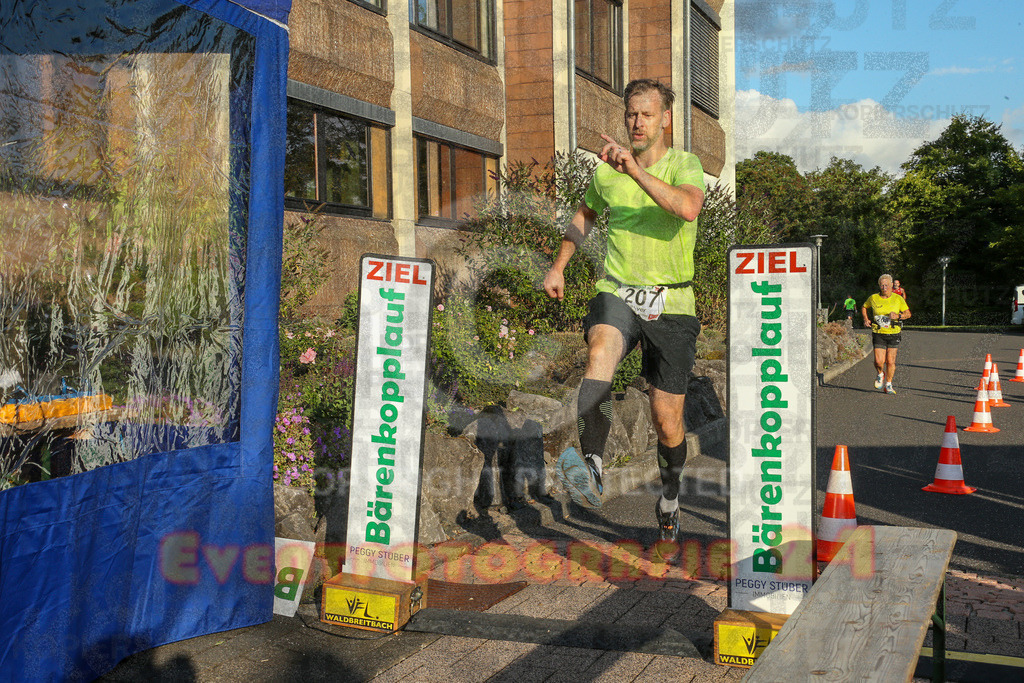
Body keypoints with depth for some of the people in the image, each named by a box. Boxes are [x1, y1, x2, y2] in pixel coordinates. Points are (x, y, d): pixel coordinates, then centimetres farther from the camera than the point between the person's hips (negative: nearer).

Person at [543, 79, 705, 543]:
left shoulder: (684, 165, -2)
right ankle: (590, 470, -43)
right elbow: (586, 214, 28)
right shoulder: (606, 171, 7)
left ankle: (670, 497, 30)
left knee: (667, 417, 2)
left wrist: (635, 169, -32)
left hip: (671, 302, -1)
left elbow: (688, 209, -26)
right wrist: (559, 266, 21)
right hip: (617, 294, 1)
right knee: (601, 353, -35)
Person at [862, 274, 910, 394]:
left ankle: (888, 385, 20)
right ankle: (880, 375, 24)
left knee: (890, 361, 2)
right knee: (879, 362, -10)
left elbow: (908, 313, 5)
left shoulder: (898, 299, -1)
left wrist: (898, 316, -15)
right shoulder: (873, 298, 0)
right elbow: (864, 307, 19)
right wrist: (866, 319, 4)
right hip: (878, 334, 0)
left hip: (893, 333, 0)